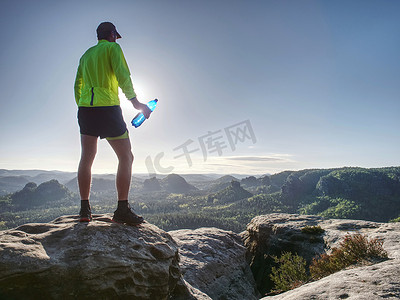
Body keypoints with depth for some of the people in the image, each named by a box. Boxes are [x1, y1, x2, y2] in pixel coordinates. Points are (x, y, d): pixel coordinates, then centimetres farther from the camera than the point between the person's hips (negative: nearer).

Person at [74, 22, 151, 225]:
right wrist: (135, 102, -8)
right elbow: (122, 76, -10)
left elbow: (77, 85, 21)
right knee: (126, 158, -2)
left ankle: (84, 209, 8)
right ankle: (122, 210, -6)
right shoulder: (113, 48, 4)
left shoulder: (86, 54, 23)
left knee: (86, 159, 8)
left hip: (85, 108, 7)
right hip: (107, 107, -7)